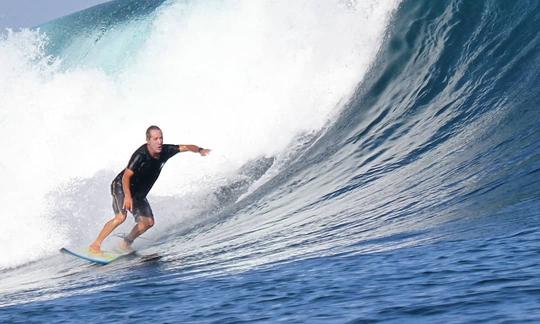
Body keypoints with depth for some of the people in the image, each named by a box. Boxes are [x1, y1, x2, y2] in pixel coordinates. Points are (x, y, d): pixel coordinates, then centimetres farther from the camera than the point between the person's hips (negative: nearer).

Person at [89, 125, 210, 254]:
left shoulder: (165, 151, -12)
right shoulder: (141, 155, -30)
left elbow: (185, 147, -5)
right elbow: (126, 176, -33)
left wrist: (200, 150, -25)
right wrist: (127, 196, -47)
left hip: (138, 193, 7)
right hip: (122, 187, -7)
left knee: (148, 222, -1)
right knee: (121, 216, -27)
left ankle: (125, 243, 18)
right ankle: (95, 245, -19)